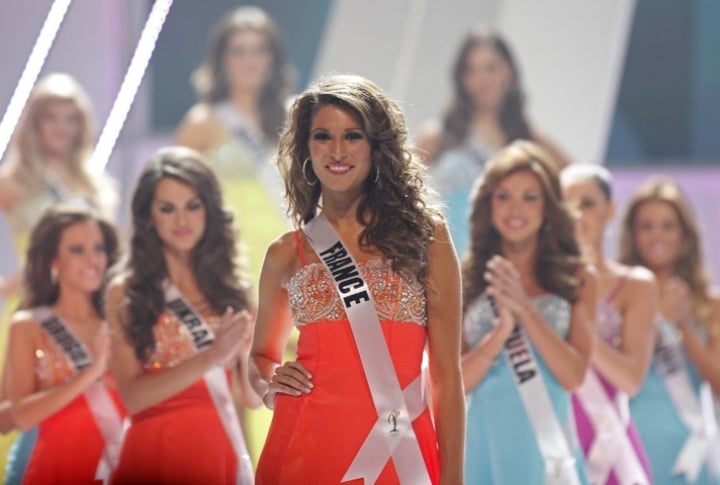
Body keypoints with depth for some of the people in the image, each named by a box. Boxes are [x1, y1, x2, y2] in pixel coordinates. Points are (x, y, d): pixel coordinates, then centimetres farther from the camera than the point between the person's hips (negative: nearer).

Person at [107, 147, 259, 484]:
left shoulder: (232, 290, 5)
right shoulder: (127, 292, -1)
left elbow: (254, 396, 3)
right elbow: (132, 395, -9)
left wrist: (249, 345, -15)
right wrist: (208, 359, -19)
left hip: (220, 453, 2)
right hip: (154, 454, -2)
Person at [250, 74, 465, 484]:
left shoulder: (425, 235, 3)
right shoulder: (287, 254, 9)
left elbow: (447, 373, 1)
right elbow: (262, 357, 24)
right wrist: (271, 381, 2)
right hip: (308, 449, 1)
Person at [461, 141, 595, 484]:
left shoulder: (577, 279, 5)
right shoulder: (466, 279, 4)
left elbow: (573, 376, -4)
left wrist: (526, 309, -12)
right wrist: (502, 329, -15)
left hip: (547, 447, 0)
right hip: (487, 446, 0)